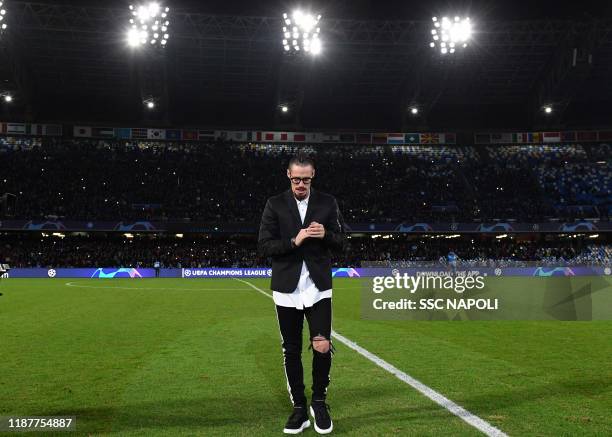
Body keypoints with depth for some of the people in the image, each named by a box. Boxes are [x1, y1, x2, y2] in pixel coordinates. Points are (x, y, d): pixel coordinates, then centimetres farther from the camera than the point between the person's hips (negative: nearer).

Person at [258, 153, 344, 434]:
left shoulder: (328, 203, 4)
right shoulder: (275, 205, 1)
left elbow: (339, 243, 6)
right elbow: (264, 246, -4)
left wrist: (326, 235, -15)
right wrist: (294, 241, -18)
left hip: (318, 288, 0)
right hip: (287, 289, 0)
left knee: (322, 347, -8)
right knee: (291, 351, 7)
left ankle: (319, 402, 15)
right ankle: (299, 409, 21)